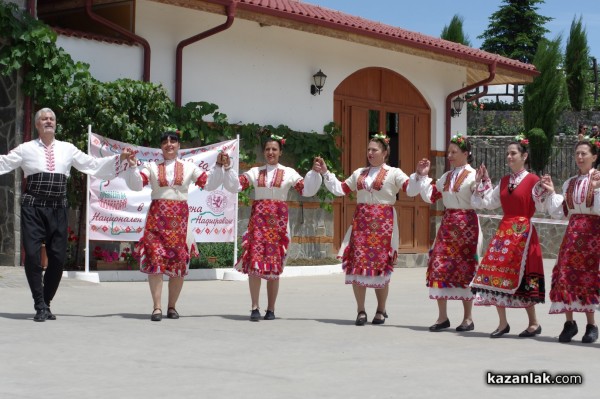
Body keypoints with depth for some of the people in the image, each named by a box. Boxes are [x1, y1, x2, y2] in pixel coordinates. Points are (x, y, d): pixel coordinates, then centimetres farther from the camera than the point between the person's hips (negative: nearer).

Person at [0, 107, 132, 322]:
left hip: (58, 209, 2)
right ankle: (40, 306, 0)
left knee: (57, 258, 3)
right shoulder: (26, 149, 6)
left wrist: (119, 158, 6)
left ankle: (46, 303, 19)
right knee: (32, 256, -10)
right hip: (33, 208, -2)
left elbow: (93, 165, 12)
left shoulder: (67, 149, 12)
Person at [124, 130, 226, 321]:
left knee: (179, 261, 2)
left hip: (180, 218, 1)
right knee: (155, 259, -10)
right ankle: (157, 307, -7)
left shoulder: (189, 167, 12)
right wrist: (132, 166, -12)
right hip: (157, 216, -1)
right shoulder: (151, 166, 10)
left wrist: (218, 167, -2)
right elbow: (136, 185, 0)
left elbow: (209, 183, 8)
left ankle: (172, 306, 14)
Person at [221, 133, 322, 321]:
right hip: (258, 219, 1)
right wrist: (228, 168, -1)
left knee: (275, 265, 2)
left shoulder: (288, 173, 7)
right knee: (254, 261, -11)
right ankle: (255, 308, -6)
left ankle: (271, 309, 10)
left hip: (278, 220, 0)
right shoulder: (255, 172, 11)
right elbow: (235, 186, 7)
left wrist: (314, 172, -6)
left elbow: (307, 190, 2)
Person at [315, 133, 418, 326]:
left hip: (383, 223, -4)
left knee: (381, 265, -1)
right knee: (357, 263, -3)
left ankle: (381, 310, 11)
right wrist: (326, 173, 19)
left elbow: (411, 190, -7)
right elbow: (340, 189, 21)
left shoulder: (394, 173, 4)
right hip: (361, 222, 4)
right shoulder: (359, 173, 18)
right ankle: (361, 311, 5)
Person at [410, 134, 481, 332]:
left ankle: (468, 318, 11)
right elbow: (430, 196, 16)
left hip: (466, 225, -6)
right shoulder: (447, 176, 14)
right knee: (439, 267, 0)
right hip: (447, 224, 6)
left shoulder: (473, 175, -7)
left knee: (465, 269, 0)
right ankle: (442, 317, 9)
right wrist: (422, 176, 14)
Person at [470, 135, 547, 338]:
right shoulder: (504, 181, 13)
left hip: (523, 232, -6)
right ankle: (502, 323, 8)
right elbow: (488, 202, 15)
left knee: (520, 277, -4)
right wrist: (483, 182, 15)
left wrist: (543, 192, -23)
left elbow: (541, 208, -9)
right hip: (503, 230, 6)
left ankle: (534, 323, 11)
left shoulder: (533, 180, -5)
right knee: (495, 274, -1)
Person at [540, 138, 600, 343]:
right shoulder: (569, 184, 13)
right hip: (573, 232, 5)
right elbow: (559, 212, 12)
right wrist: (551, 192, 4)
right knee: (565, 275, -3)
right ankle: (569, 322, 5)